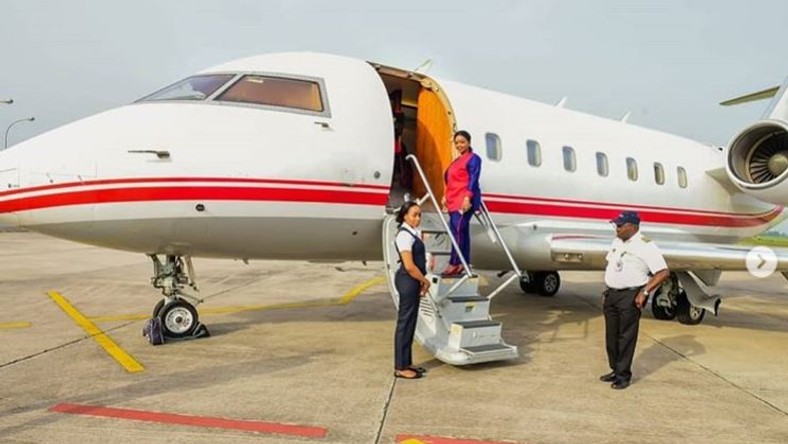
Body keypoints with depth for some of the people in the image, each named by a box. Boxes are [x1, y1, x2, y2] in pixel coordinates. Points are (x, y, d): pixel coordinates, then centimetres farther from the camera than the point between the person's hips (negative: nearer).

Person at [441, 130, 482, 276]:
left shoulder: (473, 159, -3)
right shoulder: (456, 161, 22)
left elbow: (473, 180, -13)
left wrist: (468, 198, -23)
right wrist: (446, 197, 20)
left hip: (465, 201, -9)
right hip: (453, 201, 9)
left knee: (458, 229, -15)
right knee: (462, 231, 9)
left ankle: (454, 263, -16)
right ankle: (463, 263, 12)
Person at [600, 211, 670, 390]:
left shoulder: (645, 246, -12)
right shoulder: (617, 242, 12)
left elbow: (663, 272, -16)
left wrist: (644, 292, -18)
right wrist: (608, 289, 14)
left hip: (630, 297, -8)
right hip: (611, 294, 8)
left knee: (626, 337, -2)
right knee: (611, 336, 12)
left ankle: (623, 375, 7)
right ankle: (615, 370, 25)